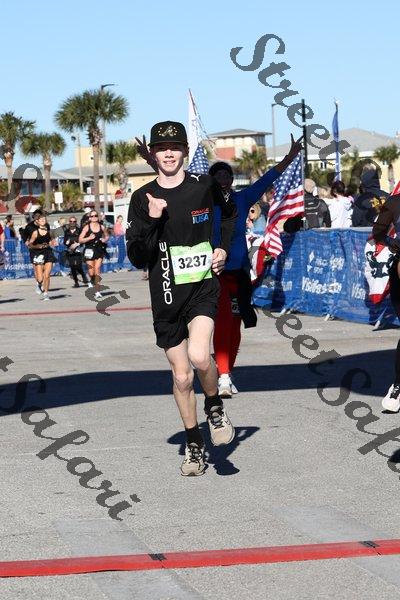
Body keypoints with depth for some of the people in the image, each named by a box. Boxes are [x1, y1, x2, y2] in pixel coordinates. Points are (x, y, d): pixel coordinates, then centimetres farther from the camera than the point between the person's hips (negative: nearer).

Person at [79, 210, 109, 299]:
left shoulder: (102, 227, 4)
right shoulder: (87, 227, -3)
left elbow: (106, 236, 21)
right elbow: (80, 240, -4)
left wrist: (105, 240, -1)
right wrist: (89, 238, -18)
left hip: (99, 251, 1)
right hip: (89, 251, -1)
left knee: (97, 270, -8)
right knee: (91, 273, 0)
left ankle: (97, 292, -5)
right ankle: (92, 282, 37)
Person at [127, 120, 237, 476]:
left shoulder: (205, 186, 0)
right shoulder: (142, 199, 0)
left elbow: (231, 213, 23)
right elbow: (137, 259, -5)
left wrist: (224, 248, 10)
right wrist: (151, 221, -18)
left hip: (203, 288, -2)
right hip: (166, 297, 2)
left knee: (199, 356, -26)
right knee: (181, 376, 7)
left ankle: (215, 406, 5)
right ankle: (194, 444, 25)